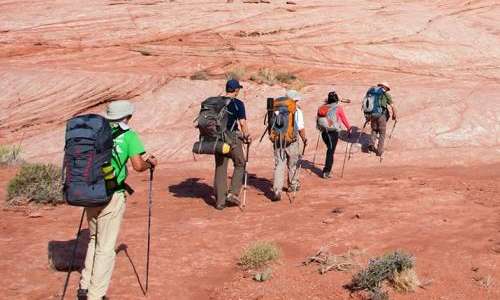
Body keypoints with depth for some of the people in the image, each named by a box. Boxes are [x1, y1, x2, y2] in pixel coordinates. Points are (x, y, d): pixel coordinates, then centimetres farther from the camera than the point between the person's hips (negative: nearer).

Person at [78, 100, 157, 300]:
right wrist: (150, 163, 8)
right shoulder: (128, 135, -4)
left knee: (94, 239, 23)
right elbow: (138, 165, -12)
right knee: (106, 247, 5)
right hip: (112, 196, -5)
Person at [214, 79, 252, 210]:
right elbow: (242, 122, -11)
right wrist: (247, 136, 2)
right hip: (232, 138, -5)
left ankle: (220, 201, 10)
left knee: (220, 168, 9)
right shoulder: (238, 103, -7)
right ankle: (233, 193, 2)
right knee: (240, 165, 14)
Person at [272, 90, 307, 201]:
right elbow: (301, 129, -11)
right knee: (293, 165, 19)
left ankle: (277, 191, -8)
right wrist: (304, 139, 5)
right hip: (291, 142, -2)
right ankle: (293, 186, 36)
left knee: (279, 166, 2)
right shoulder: (297, 111, -9)